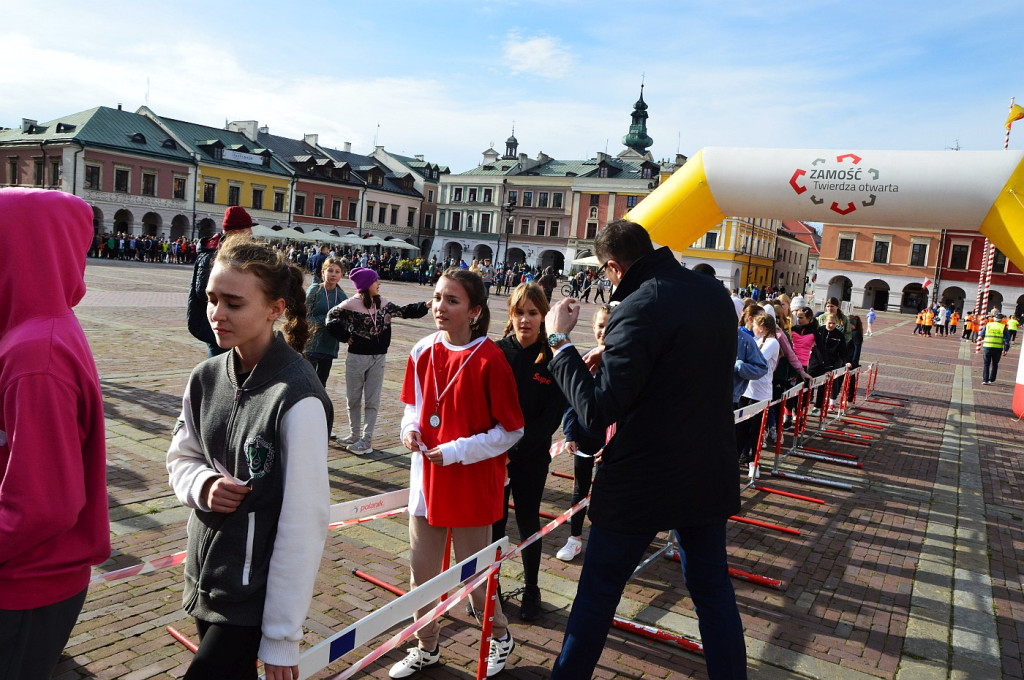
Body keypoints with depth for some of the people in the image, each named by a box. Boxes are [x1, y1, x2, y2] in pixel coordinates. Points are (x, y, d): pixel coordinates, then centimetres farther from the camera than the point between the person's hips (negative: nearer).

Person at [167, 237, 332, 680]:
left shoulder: (296, 398, -23)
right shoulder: (206, 378, -2)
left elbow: (304, 520, -21)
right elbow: (181, 457, 12)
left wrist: (282, 637, -15)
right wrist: (204, 486, -12)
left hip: (255, 591, -6)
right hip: (203, 577, 6)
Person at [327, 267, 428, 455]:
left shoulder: (383, 303, 2)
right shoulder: (352, 304, -9)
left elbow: (404, 312, 4)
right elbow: (332, 318, -3)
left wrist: (426, 305, -7)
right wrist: (346, 337, -7)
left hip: (378, 358, 2)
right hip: (357, 357, -2)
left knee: (372, 400, 3)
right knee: (354, 399, 10)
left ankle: (367, 439, 8)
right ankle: (355, 435, 26)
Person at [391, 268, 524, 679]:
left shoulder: (490, 360, -17)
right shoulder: (423, 353, 0)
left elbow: (511, 430, -12)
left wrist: (457, 451, -17)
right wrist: (410, 427, -5)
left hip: (473, 482, -5)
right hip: (427, 477, 5)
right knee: (422, 568, 14)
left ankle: (500, 637, 37)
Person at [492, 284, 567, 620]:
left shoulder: (552, 360, -7)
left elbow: (551, 417, -9)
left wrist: (514, 451, -15)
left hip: (531, 457, 0)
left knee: (528, 522, 14)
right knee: (493, 521, 8)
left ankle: (531, 589, 32)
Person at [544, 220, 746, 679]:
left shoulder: (640, 308, -23)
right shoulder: (715, 293, 2)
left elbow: (597, 409, -26)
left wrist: (559, 340, -18)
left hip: (642, 482, -6)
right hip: (710, 475, 7)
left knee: (598, 590, 12)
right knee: (712, 589, 20)